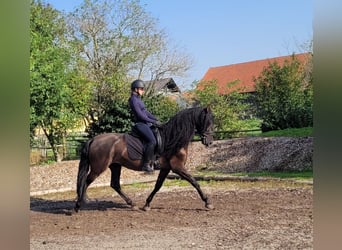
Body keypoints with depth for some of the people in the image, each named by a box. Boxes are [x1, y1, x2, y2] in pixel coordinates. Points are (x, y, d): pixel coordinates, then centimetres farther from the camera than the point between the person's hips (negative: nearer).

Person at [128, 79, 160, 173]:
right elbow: (140, 115, -16)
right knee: (152, 141, -25)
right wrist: (153, 121, -13)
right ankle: (146, 164, -20)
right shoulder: (133, 99, -11)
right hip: (140, 124, -10)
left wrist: (156, 119, 7)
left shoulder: (138, 99, 19)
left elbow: (146, 112, 20)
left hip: (146, 123, 10)